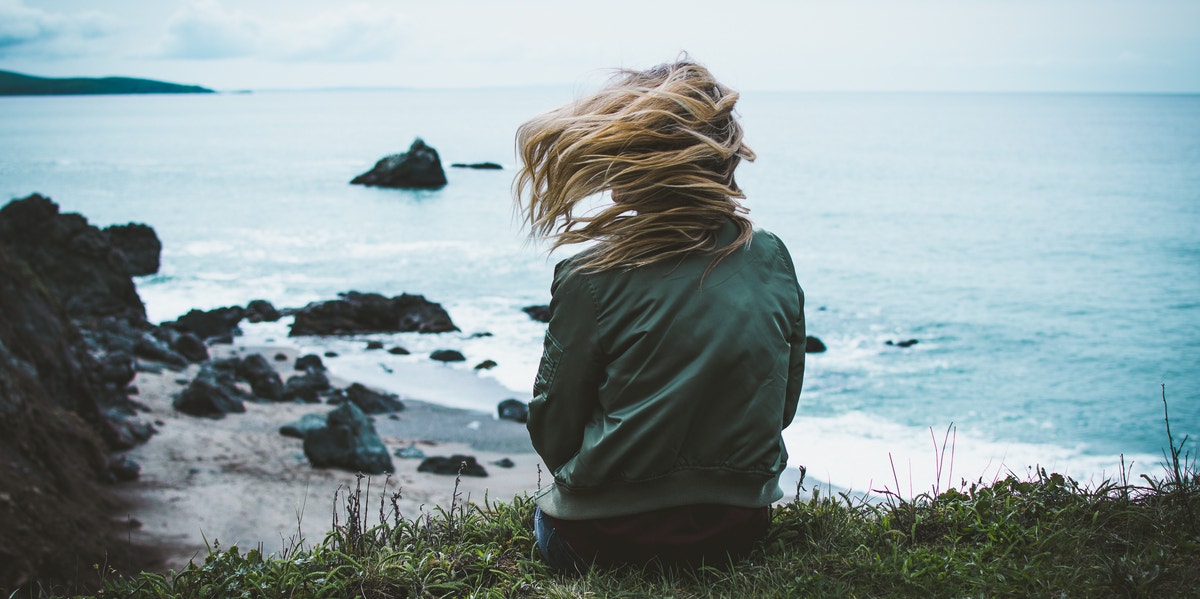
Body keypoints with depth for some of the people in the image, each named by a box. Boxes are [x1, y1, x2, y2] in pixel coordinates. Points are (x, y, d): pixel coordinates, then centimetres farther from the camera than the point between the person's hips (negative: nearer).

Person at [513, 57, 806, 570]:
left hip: (611, 536, -6)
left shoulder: (591, 278, -17)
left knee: (548, 516, 29)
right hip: (740, 528, 6)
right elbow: (783, 406, 7)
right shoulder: (773, 260, -4)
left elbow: (553, 433, -7)